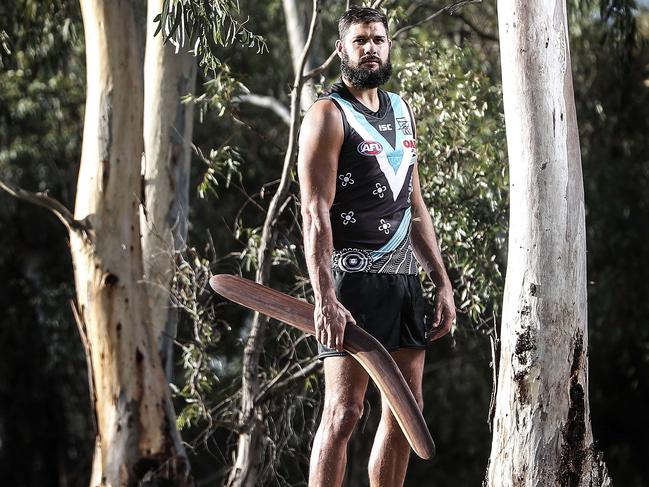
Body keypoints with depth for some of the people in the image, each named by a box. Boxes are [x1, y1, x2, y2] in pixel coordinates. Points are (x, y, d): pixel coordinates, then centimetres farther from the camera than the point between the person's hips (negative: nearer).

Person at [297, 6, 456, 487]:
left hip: (404, 276, 8)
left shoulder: (402, 111, 18)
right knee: (344, 411, -11)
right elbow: (315, 213, -14)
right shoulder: (329, 115, -6)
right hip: (353, 279, -8)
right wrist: (324, 298, -23)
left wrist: (442, 282, 17)